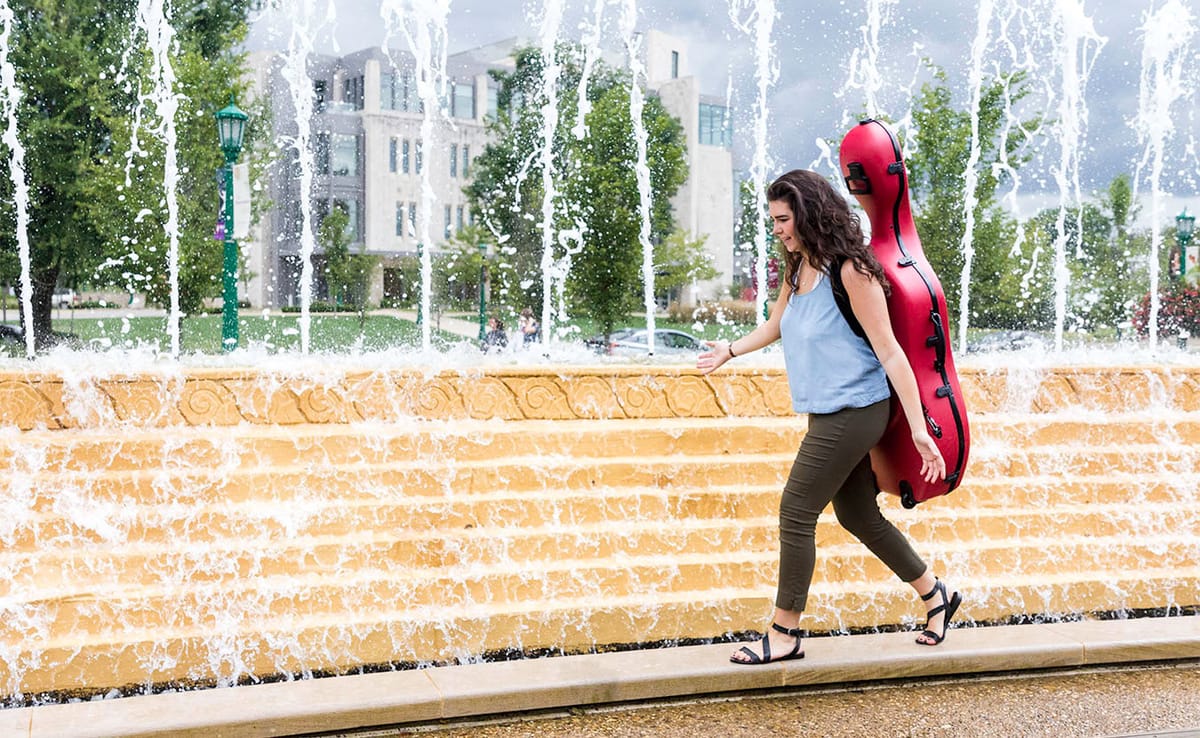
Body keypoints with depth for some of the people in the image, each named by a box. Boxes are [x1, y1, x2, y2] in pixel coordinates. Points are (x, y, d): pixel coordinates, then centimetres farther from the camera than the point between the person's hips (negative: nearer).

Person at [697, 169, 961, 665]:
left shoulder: (849, 271, -18)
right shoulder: (797, 270, 8)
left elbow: (890, 353, -18)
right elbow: (775, 326, 29)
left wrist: (919, 429, -19)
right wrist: (729, 350, 33)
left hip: (853, 414, -9)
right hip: (830, 415, 9)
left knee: (795, 514, -5)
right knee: (859, 517, 16)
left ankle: (784, 635, 5)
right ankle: (935, 596, 32)